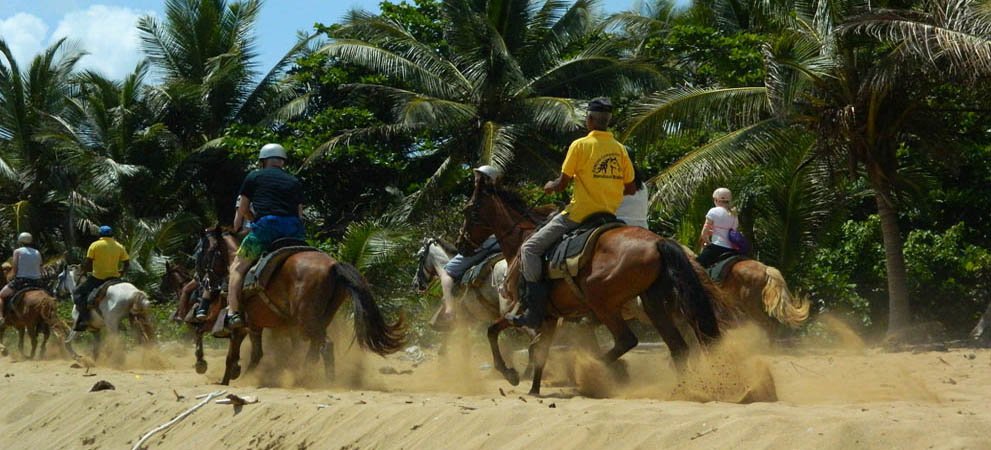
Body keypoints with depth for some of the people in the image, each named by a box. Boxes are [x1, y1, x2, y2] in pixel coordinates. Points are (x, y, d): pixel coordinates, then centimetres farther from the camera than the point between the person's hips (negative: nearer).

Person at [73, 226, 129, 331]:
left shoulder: (95, 245, -5)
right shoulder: (119, 247, 6)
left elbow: (87, 264, -8)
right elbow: (127, 265, 4)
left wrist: (84, 270, 11)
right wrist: (120, 272, 20)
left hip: (97, 278, -4)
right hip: (114, 278, 4)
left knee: (78, 293, 10)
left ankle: (84, 318, -10)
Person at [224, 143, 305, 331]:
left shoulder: (254, 177, 17)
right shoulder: (294, 182, 26)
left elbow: (242, 210, 20)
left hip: (266, 226, -4)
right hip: (295, 230, 4)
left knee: (238, 267, 4)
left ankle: (233, 313, -13)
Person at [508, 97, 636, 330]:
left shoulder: (581, 145, -11)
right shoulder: (620, 149, 6)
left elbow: (562, 183, -9)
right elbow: (630, 188, 9)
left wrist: (550, 186, 13)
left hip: (579, 213, -7)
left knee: (530, 248, -2)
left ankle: (535, 311, -14)